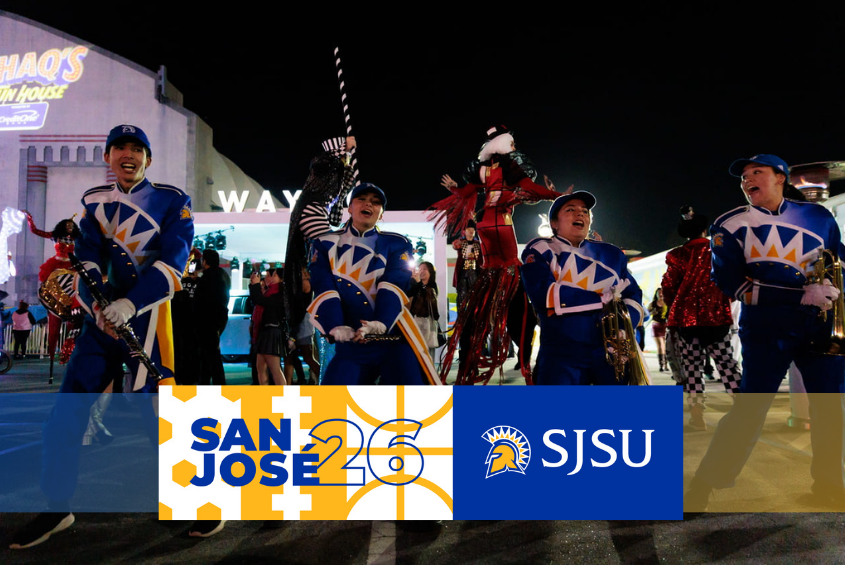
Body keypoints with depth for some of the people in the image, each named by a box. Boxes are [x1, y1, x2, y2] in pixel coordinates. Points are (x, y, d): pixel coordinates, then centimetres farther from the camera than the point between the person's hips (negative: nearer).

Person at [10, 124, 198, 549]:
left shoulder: (171, 200, 2)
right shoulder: (95, 202, 15)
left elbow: (171, 265, -9)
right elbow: (86, 260, 4)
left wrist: (131, 303, -22)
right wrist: (96, 306, -15)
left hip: (146, 316, -5)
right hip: (102, 316, 5)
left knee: (158, 410, -6)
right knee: (67, 409, 4)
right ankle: (57, 507, 20)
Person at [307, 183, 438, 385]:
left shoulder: (397, 244, 8)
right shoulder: (326, 244, 10)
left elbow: (393, 285, -9)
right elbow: (324, 290, -3)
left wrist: (381, 323, -27)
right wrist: (336, 327, -22)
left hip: (395, 340, -1)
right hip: (350, 344, 1)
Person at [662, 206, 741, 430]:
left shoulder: (676, 255, 1)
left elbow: (668, 286, -3)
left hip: (686, 318, 0)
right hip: (716, 315, 0)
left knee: (692, 368, 3)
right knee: (727, 364, 5)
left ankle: (697, 415, 2)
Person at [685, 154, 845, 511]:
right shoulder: (730, 226, -1)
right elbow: (732, 283, -11)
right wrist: (801, 294, -19)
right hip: (766, 328, -4)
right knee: (750, 408, -7)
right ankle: (703, 487, -1)